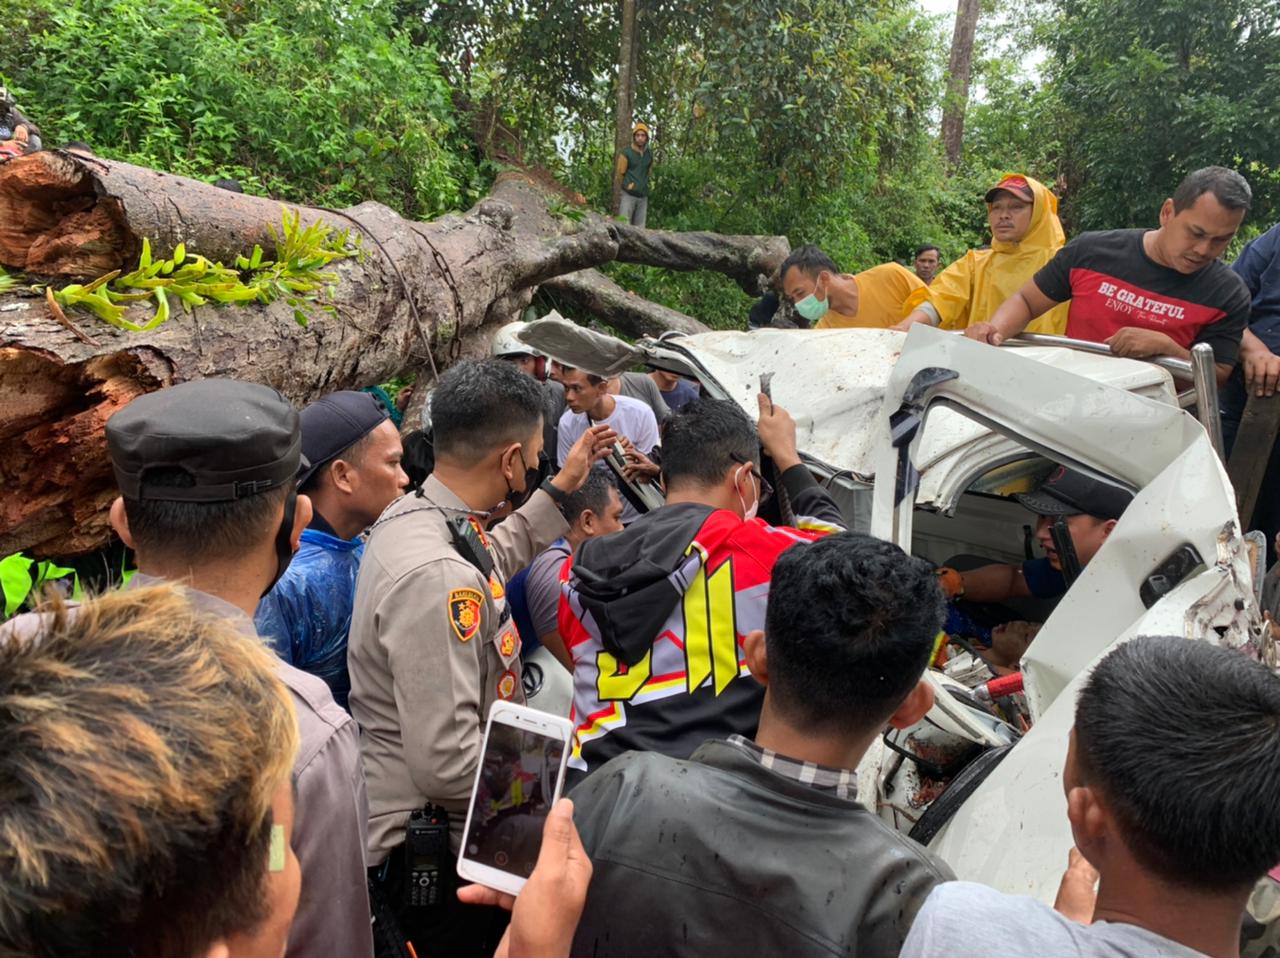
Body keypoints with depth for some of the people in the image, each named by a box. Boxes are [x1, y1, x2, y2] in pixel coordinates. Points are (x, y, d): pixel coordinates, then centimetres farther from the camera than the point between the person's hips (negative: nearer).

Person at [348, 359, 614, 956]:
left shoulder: (415, 513, -1)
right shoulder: (436, 575, -32)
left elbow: (493, 561, 23)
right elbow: (446, 763, -32)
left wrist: (562, 487, 23)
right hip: (428, 853, -9)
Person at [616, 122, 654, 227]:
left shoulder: (650, 154, 9)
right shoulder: (626, 153, -5)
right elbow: (619, 174, 0)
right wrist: (627, 186, 3)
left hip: (643, 196, 5)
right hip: (628, 195, -5)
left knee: (640, 227, 6)